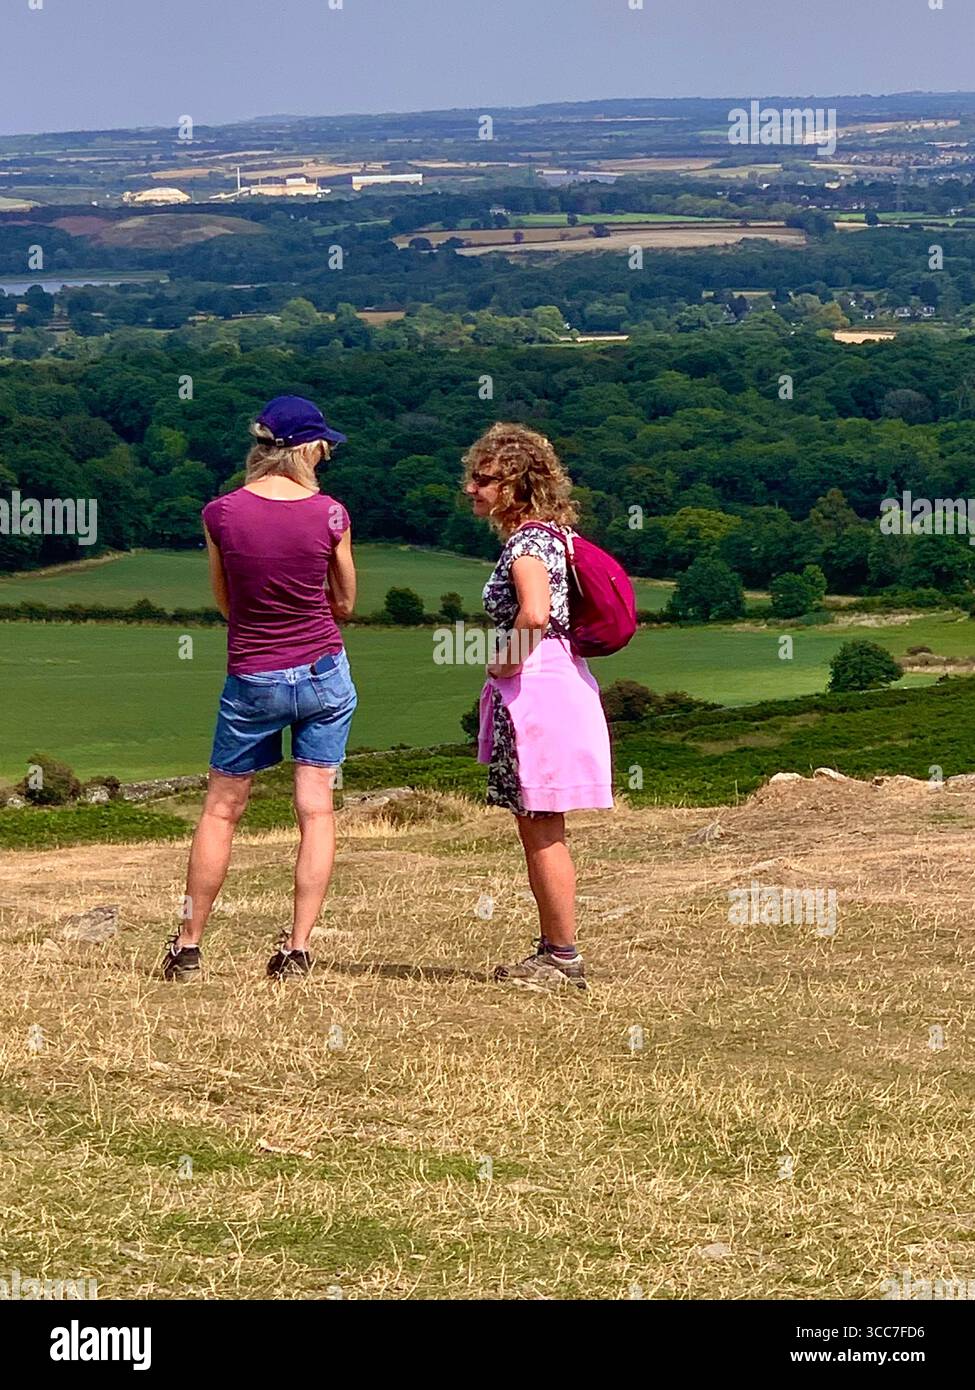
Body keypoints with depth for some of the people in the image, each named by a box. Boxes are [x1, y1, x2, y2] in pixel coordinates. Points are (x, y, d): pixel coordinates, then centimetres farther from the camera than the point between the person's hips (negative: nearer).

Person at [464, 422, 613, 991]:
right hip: (557, 681, 10)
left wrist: (505, 664, -17)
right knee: (537, 831, 15)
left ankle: (565, 957, 0)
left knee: (543, 832, -4)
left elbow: (534, 613, -33)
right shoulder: (552, 534, 14)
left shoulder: (527, 542, -15)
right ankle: (552, 949, 21)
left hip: (535, 688, -10)